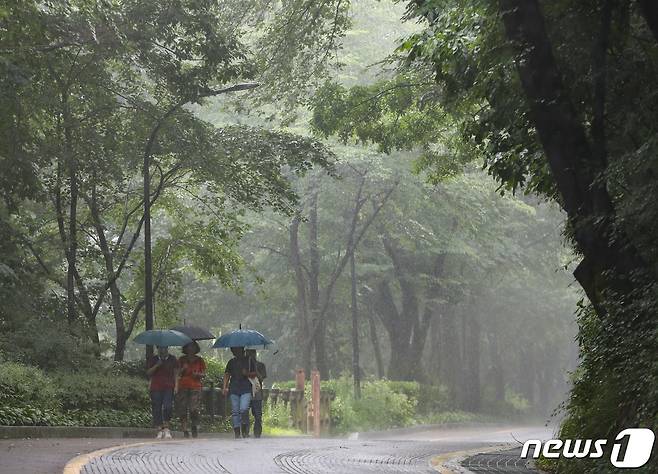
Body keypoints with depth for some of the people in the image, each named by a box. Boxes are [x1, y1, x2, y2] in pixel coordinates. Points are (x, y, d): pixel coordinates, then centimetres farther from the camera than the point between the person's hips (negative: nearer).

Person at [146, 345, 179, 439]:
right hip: (156, 388, 1)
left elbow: (176, 373, 12)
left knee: (167, 407, -16)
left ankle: (166, 428, -8)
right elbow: (148, 372, 5)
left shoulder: (172, 359, 12)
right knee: (157, 409, -3)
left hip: (168, 387, -1)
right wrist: (156, 366, -10)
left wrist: (176, 385, 1)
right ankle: (160, 430, 1)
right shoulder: (153, 359, 13)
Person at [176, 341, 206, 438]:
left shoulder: (199, 360, 13)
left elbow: (203, 374, 11)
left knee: (194, 409, -14)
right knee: (182, 409, -5)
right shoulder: (182, 359, 15)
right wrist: (183, 369, -9)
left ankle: (195, 427, 0)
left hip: (195, 387, -1)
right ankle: (184, 429, -1)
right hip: (183, 386, 1)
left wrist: (198, 374, -9)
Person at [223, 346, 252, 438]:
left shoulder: (248, 361, 12)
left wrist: (247, 373, -7)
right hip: (234, 389, 2)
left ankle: (245, 431, -2)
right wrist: (225, 387, 5)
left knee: (244, 409, -16)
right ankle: (237, 432, 3)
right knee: (235, 411, -1)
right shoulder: (231, 362, 17)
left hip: (246, 389, -2)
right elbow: (227, 375, 17)